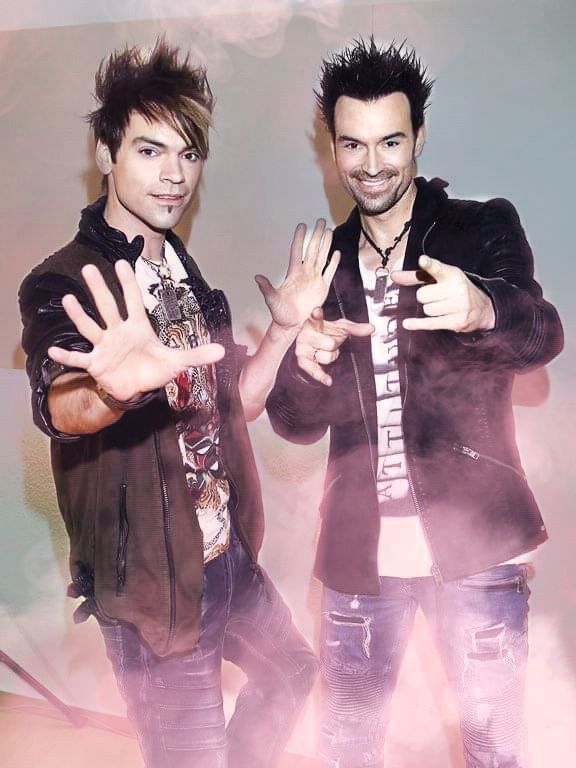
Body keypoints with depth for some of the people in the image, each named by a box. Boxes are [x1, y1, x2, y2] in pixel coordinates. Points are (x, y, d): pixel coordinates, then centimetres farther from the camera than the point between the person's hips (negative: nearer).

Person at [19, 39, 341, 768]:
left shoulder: (185, 273, 6)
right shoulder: (61, 284, -18)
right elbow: (59, 406, -37)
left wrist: (285, 327, -4)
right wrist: (116, 386, -60)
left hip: (227, 558, 8)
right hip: (151, 579, -8)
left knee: (291, 669, 28)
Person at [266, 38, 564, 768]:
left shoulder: (484, 228, -1)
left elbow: (542, 334, -20)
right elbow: (296, 423, 4)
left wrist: (481, 309, -42)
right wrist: (306, 361, -18)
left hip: (473, 535, -2)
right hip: (359, 545, 3)